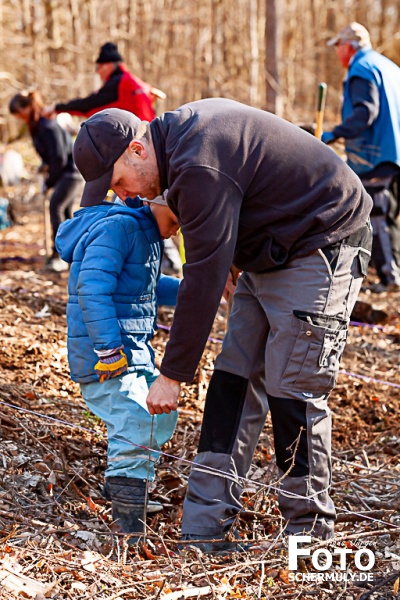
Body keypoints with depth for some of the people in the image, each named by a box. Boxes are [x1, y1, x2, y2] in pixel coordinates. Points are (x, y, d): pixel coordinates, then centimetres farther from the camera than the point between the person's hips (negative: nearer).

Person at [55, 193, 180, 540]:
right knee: (137, 432, -19)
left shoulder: (148, 234, 16)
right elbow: (92, 287, -26)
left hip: (136, 354, 11)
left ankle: (119, 488, 40)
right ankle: (129, 528, -14)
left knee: (162, 416, 23)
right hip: (106, 360, -11)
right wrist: (109, 349, -29)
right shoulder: (119, 226, -17)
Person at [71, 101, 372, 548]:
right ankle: (203, 529, 7)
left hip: (322, 247, -11)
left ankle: (309, 533, 5)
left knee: (292, 390, -10)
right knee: (233, 378, 5)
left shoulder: (201, 168, -27)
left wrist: (172, 375, -21)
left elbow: (204, 278, -26)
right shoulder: (182, 128, 3)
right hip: (270, 255, 11)